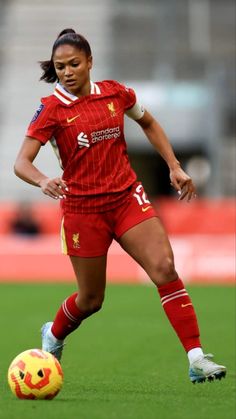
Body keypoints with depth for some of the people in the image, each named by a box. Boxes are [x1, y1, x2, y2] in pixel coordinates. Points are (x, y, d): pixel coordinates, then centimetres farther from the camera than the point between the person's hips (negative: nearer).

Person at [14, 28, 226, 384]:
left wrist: (174, 166, 14)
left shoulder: (115, 93, 1)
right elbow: (21, 162, -16)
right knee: (91, 300, 7)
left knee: (165, 268, -16)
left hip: (128, 198, 3)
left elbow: (148, 123, 21)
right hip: (82, 210, -2)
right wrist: (43, 181, -38)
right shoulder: (51, 109, -9)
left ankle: (196, 359, -18)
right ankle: (53, 335, 41)